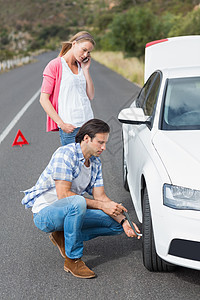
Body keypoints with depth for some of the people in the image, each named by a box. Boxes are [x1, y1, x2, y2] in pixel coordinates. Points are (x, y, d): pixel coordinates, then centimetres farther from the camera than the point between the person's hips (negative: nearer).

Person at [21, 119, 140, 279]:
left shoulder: (95, 162, 6)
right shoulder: (65, 154, -20)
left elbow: (100, 196, 3)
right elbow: (63, 194, -26)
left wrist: (123, 221, -11)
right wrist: (102, 206, -28)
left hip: (72, 211, 8)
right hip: (44, 213, -8)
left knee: (117, 224, -3)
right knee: (77, 202, -40)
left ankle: (64, 236, 5)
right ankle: (73, 260, -22)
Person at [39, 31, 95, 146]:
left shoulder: (81, 67, 15)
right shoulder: (55, 65, -4)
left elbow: (90, 96, 9)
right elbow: (44, 99, -8)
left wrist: (86, 69, 3)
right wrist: (62, 124, -15)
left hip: (88, 123, 6)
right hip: (69, 127, -6)